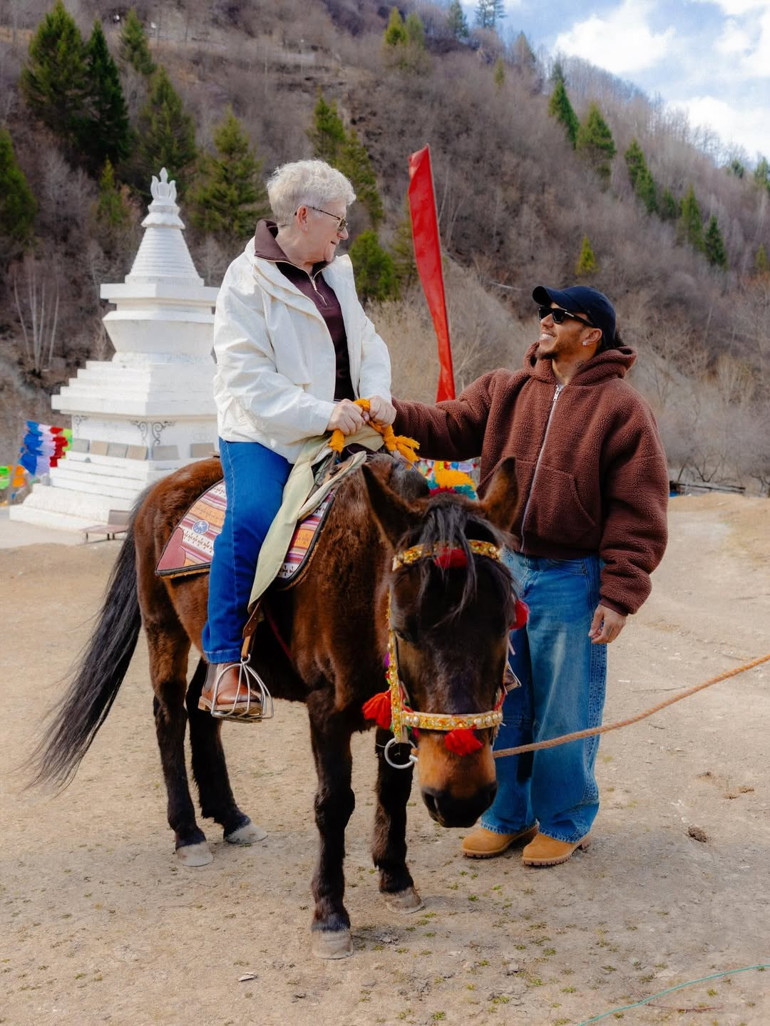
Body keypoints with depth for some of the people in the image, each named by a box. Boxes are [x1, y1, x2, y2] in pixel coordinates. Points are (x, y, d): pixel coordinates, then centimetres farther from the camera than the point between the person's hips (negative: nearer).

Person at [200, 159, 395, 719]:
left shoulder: (337, 271, 14)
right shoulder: (249, 279, -7)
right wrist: (322, 412, -26)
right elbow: (250, 379, -16)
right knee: (253, 517, -31)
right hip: (264, 436, -7)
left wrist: (378, 393, -4)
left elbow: (368, 343, 18)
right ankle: (223, 663, -21)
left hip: (339, 431, 7)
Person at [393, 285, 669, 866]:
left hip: (571, 578, -5)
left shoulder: (622, 408, -9)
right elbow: (451, 428, 1)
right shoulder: (506, 391, 6)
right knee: (500, 699, 14)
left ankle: (564, 821, 28)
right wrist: (396, 417, -19)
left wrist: (620, 595, -15)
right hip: (504, 565, 5)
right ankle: (506, 815, 31)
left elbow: (637, 514, -11)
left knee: (564, 709, 7)